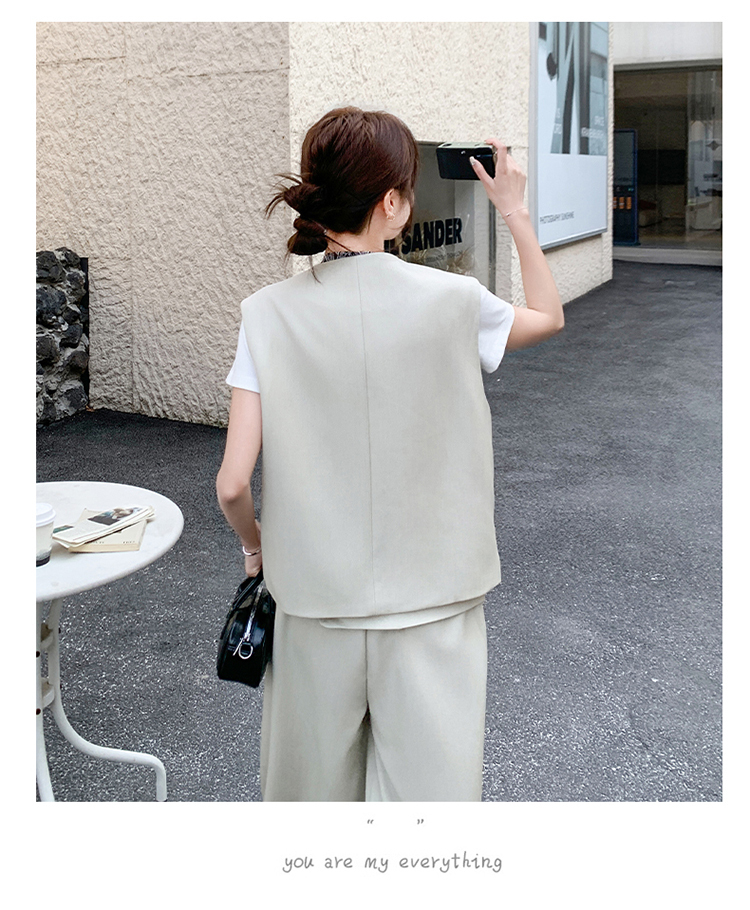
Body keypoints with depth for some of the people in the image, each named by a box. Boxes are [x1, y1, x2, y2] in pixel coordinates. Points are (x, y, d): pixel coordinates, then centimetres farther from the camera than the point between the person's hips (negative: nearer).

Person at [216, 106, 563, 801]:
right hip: (432, 602, -1)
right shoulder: (451, 300, -11)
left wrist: (255, 546, 10)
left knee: (314, 786, 20)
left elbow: (232, 483, -11)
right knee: (431, 784, 11)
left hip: (316, 599, 2)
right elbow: (549, 315, 12)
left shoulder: (268, 313, -9)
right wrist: (514, 211, 20)